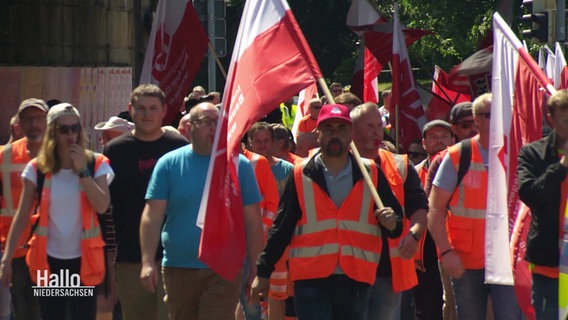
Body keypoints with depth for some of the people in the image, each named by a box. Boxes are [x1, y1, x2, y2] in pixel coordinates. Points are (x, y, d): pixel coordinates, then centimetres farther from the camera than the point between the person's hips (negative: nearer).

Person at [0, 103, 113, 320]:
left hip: (82, 261, -1)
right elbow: (22, 216, 1)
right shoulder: (37, 169, 2)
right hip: (49, 261, 1)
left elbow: (102, 206, -14)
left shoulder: (96, 164, 0)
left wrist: (82, 171, -17)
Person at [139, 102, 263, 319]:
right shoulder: (169, 164, 3)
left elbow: (253, 222, 4)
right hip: (178, 269, 2)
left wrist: (256, 271, 0)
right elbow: (152, 216, -1)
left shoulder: (239, 165, 4)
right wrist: (147, 262, -11)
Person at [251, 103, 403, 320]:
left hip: (356, 280, 2)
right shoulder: (301, 176, 5)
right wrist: (263, 273, 6)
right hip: (311, 279, -2)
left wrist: (391, 223, -13)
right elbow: (281, 227, 8)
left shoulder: (371, 174, 8)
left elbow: (395, 218, 12)